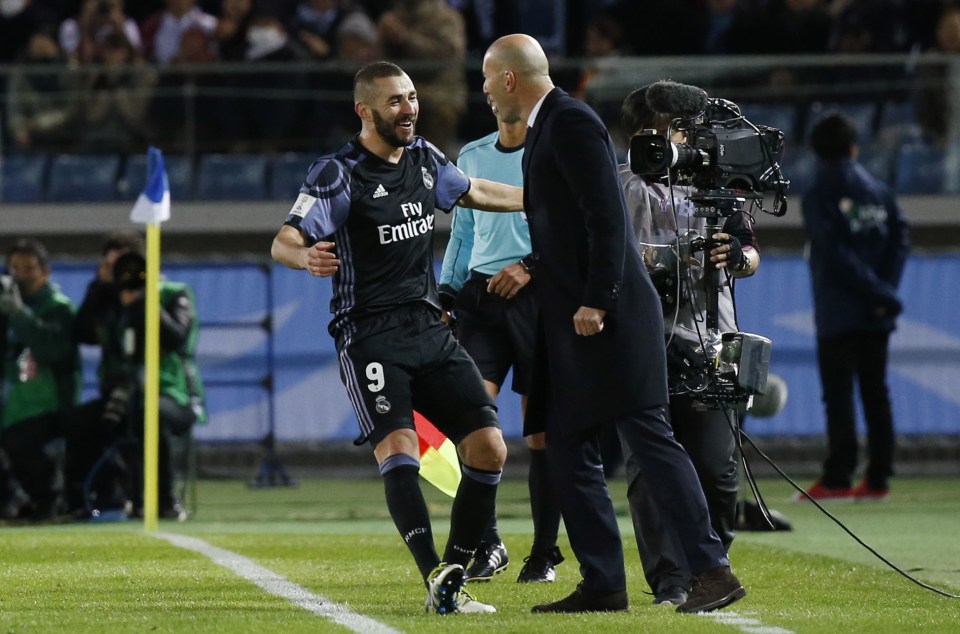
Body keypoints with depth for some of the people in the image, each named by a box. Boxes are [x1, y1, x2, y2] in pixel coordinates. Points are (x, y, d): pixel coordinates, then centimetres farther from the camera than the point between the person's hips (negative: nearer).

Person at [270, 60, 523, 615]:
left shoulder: (424, 158, 11)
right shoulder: (338, 174, -9)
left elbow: (475, 192, 31)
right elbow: (284, 241, -17)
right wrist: (307, 256, -41)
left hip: (430, 329, 6)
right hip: (370, 335, -6)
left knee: (489, 448, -5)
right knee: (399, 449, -25)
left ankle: (454, 572, 7)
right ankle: (437, 579, -35)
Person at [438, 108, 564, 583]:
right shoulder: (472, 157, 16)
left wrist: (531, 266, -17)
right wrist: (446, 295, 16)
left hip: (538, 295, -4)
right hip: (481, 293, 4)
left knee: (541, 428, 0)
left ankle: (544, 552, 8)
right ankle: (487, 544, -9)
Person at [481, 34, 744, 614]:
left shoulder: (572, 121, -11)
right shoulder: (545, 127, 19)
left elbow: (607, 215, -19)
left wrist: (597, 302, -21)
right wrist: (529, 267, 17)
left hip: (607, 315, -10)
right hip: (570, 318, 10)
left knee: (649, 437, -12)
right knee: (568, 452, 7)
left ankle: (714, 571, -14)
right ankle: (603, 584, 8)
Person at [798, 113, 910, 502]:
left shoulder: (819, 194, -4)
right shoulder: (878, 191, 12)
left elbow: (835, 254, -14)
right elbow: (901, 238, 1)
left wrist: (880, 293, -12)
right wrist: (885, 292, -7)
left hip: (838, 313, -5)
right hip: (876, 315, 5)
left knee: (838, 394, -5)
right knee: (876, 393, 8)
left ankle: (837, 479, -10)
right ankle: (878, 479, 5)